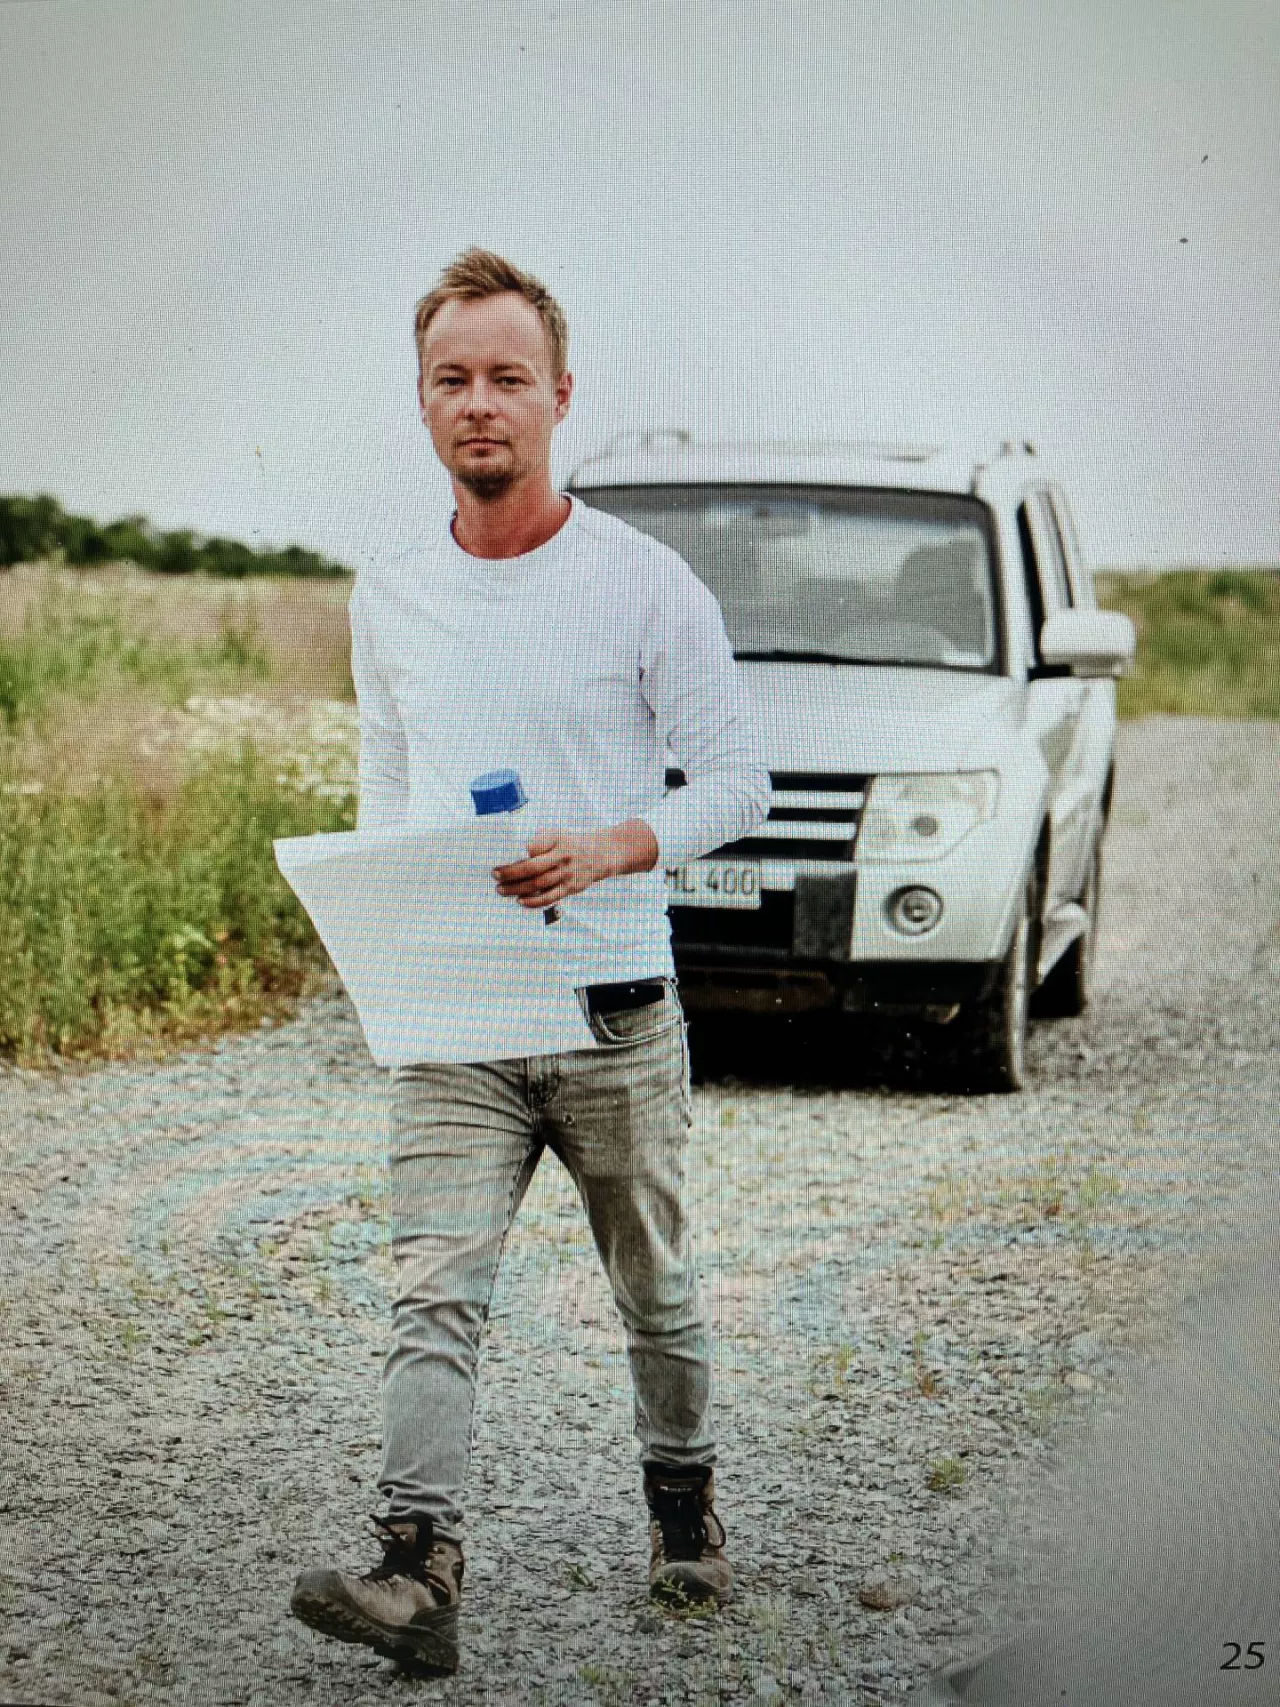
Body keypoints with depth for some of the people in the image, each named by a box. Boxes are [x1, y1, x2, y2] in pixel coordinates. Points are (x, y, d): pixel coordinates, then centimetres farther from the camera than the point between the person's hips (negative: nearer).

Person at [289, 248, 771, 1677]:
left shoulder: (646, 584, -5)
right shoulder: (389, 599, 7)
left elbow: (735, 781, -3)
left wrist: (606, 849, -19)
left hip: (616, 1010, -2)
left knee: (654, 1289, 13)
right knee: (434, 1291, -13)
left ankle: (682, 1502, 35)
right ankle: (418, 1572, -18)